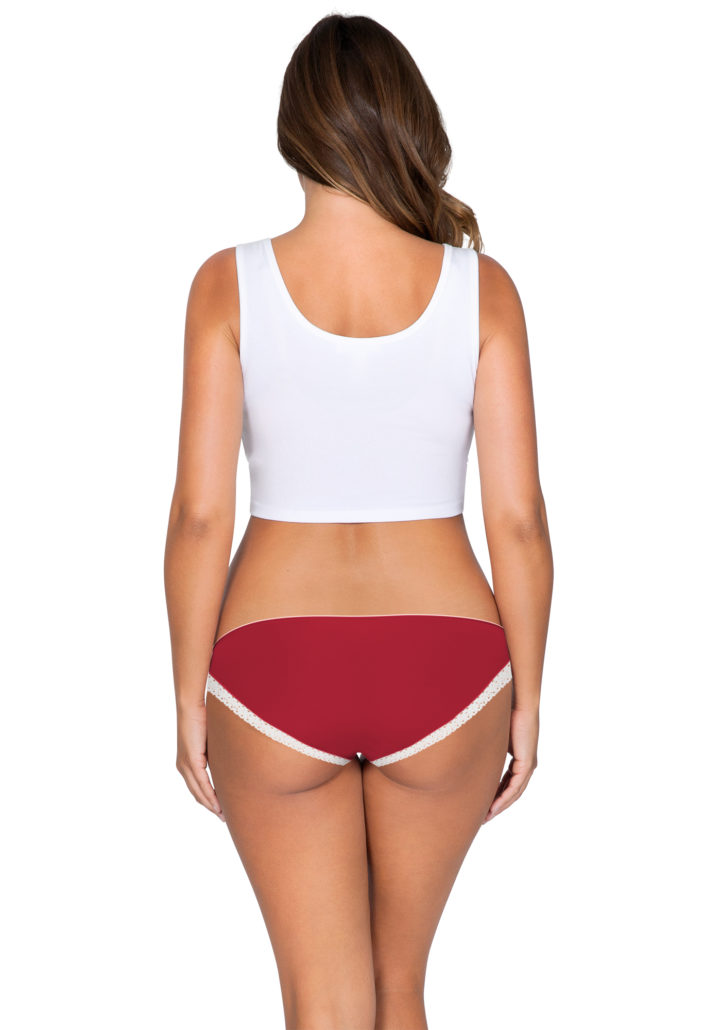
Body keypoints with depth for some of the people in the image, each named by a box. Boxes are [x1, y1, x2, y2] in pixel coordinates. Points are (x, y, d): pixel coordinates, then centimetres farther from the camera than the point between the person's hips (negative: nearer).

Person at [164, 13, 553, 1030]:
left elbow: (200, 516, -8)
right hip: (445, 673, 2)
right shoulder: (480, 286, -5)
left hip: (276, 675, -1)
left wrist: (189, 700, 3)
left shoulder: (230, 284, -7)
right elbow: (519, 518, -5)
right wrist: (527, 701, 5)